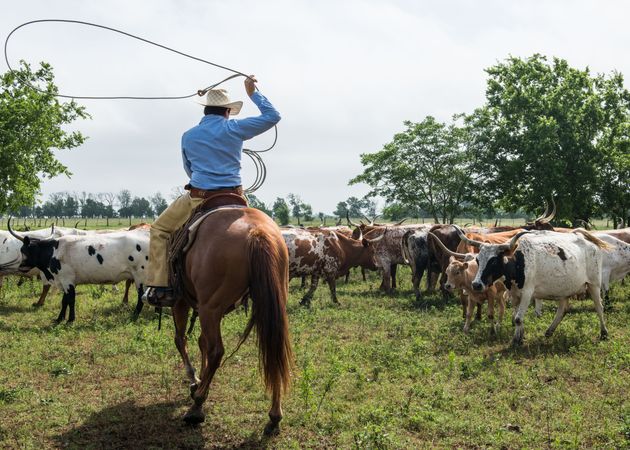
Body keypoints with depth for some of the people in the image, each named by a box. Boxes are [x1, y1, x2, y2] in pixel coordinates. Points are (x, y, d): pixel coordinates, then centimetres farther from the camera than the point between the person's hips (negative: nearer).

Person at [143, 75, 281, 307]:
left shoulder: (188, 136, 7)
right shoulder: (234, 128, -1)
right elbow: (272, 116, 5)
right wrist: (253, 93, 13)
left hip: (198, 198, 0)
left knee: (159, 230, 18)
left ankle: (158, 287, 6)